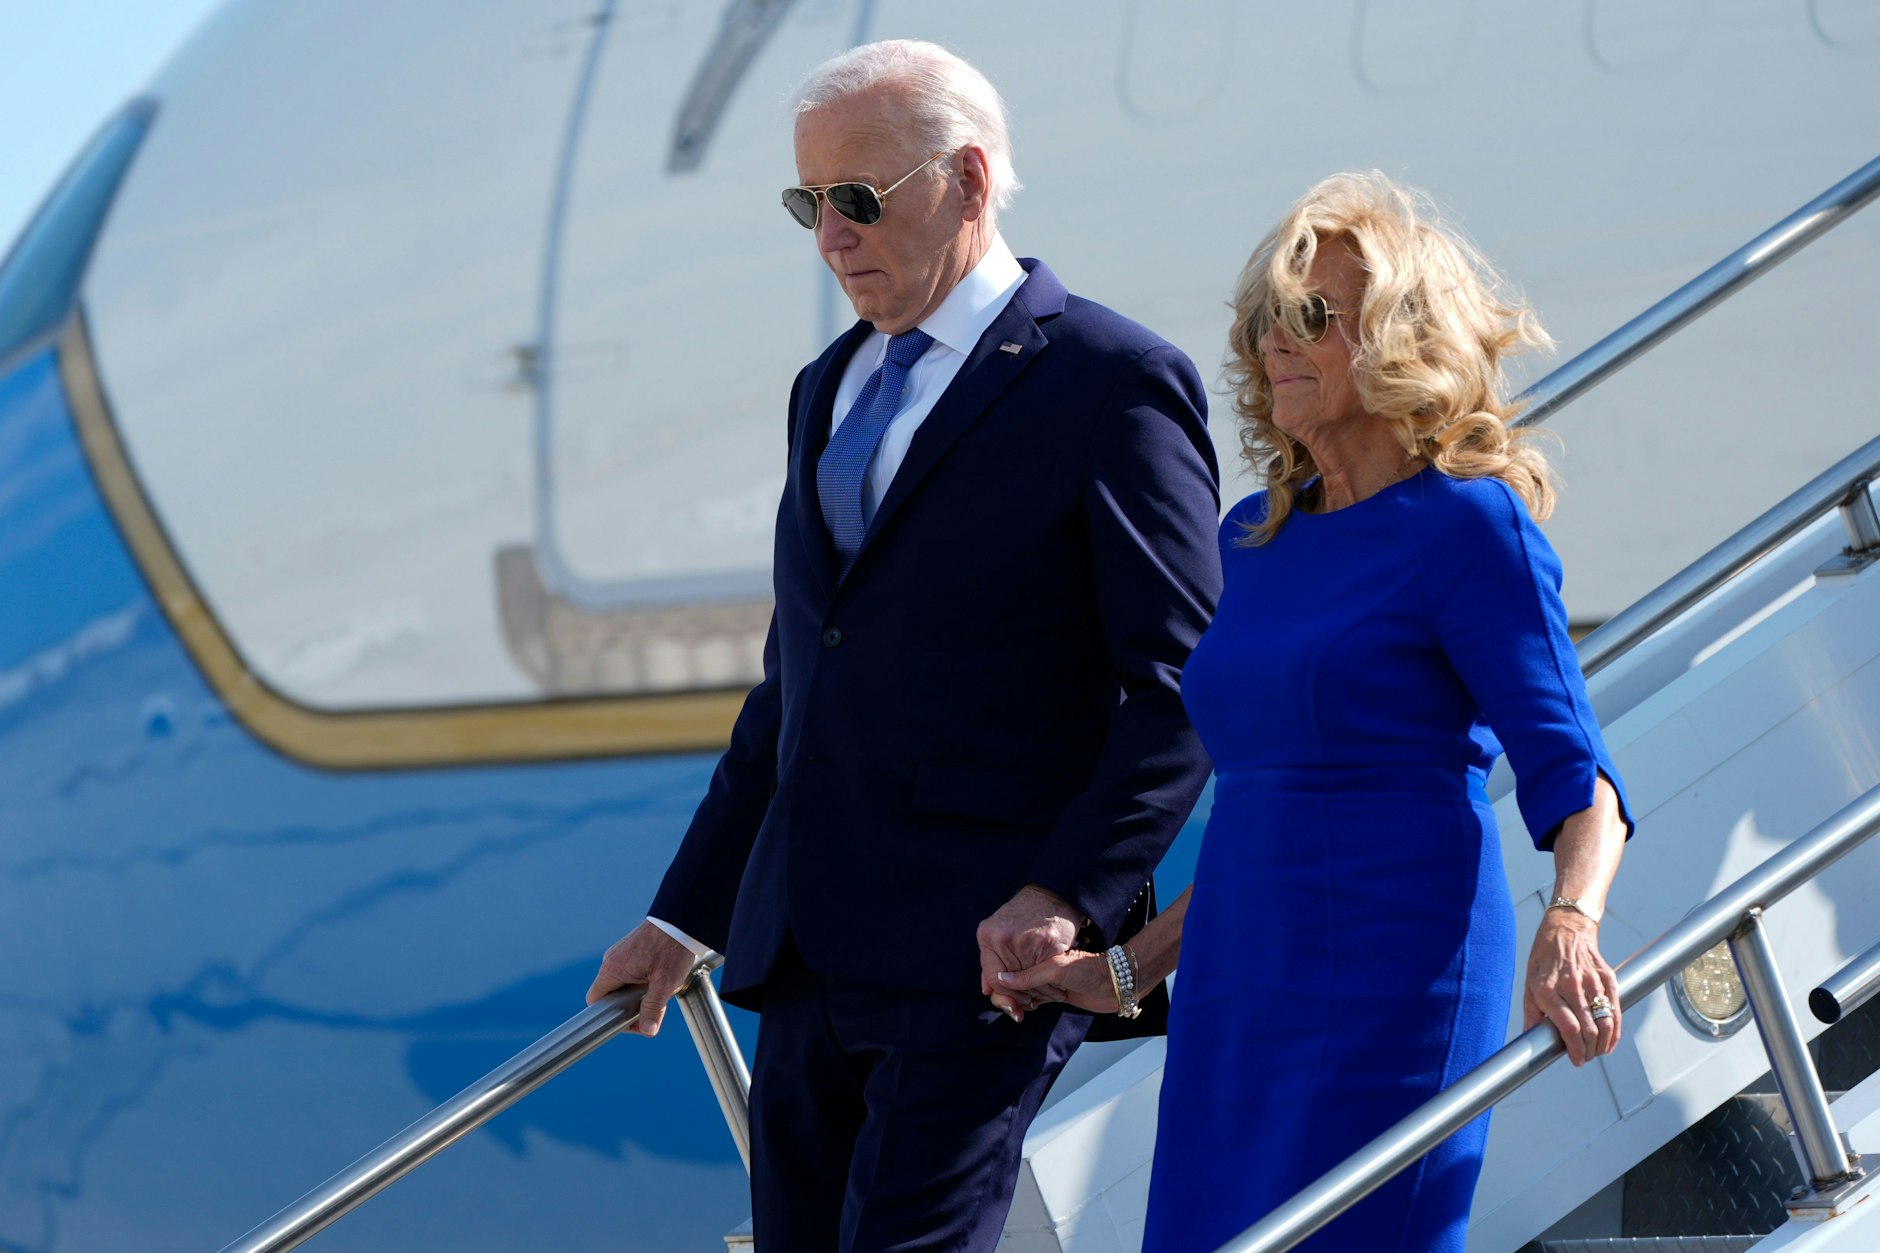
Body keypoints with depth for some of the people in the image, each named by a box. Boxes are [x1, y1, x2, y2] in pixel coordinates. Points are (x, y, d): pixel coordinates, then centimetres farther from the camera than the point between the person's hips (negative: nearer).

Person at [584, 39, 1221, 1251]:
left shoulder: (1113, 383, -5)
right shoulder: (829, 389, 19)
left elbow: (1184, 685, -10)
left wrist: (1068, 894, -20)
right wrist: (687, 914, 22)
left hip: (984, 954, -8)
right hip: (811, 955, 8)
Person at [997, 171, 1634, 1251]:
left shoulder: (1470, 527, -6)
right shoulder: (1250, 540, 16)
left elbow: (1575, 783, -14)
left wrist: (1569, 922, -32)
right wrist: (1129, 969, 20)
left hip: (1395, 989, -7)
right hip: (1239, 991, 7)